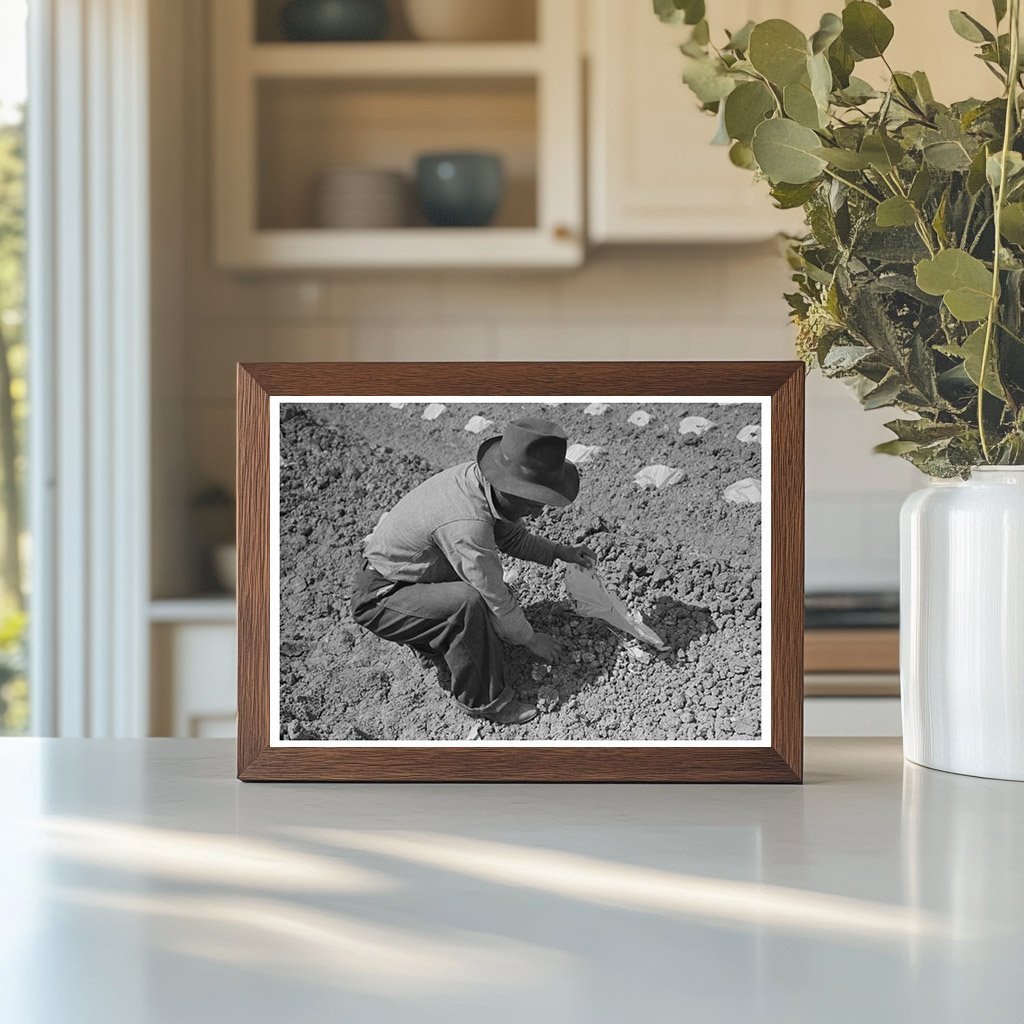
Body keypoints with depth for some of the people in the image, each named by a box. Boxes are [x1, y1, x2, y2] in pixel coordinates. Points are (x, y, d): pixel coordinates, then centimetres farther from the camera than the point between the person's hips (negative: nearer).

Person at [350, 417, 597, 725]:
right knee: (469, 603, -31)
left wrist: (561, 552, 4)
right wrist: (530, 639, -8)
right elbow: (496, 600, -24)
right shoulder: (466, 526, -37)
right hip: (378, 600, -10)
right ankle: (484, 700, -14)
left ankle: (434, 646, 28)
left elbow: (510, 535, 13)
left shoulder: (478, 477, -9)